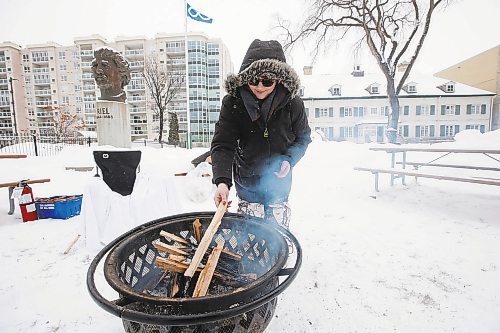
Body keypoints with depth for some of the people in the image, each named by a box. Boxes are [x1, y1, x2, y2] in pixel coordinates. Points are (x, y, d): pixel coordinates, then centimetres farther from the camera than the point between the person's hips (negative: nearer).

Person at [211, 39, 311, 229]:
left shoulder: (292, 103, -14)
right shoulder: (232, 103, -17)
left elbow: (303, 138, 1)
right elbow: (222, 145, -22)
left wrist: (289, 159, -16)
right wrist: (222, 181, -35)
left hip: (279, 180, 1)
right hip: (247, 180, 0)